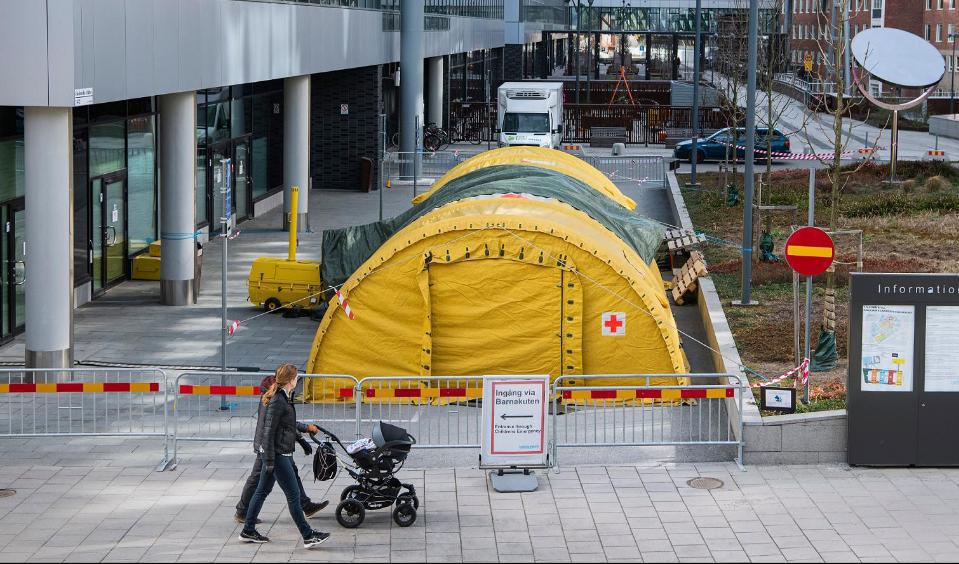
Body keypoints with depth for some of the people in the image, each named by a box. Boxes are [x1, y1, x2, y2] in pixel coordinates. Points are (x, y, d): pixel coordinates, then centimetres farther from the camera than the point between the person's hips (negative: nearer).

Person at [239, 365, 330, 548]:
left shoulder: (284, 398, 8)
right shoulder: (278, 401, -20)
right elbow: (268, 431, -20)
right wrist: (270, 461, -20)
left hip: (281, 453, 10)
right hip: (277, 455, -10)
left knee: (262, 491, 15)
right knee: (293, 495, -4)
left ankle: (248, 531, 22)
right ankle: (308, 536, 1)